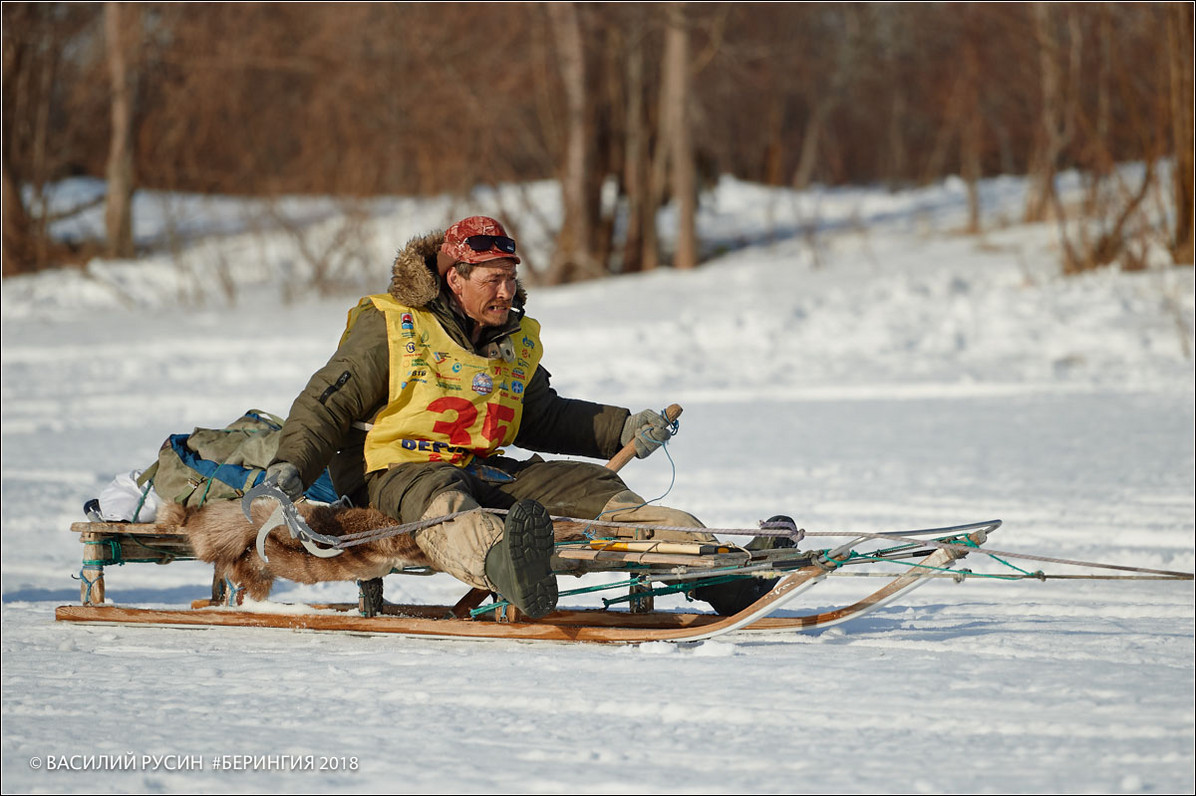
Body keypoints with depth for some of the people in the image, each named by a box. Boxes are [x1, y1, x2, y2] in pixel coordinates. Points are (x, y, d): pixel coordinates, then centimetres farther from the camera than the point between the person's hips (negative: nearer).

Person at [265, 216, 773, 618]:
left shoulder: (516, 342, 17)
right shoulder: (390, 329, -3)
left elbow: (543, 418, 29)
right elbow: (327, 404, -3)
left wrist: (621, 430, 17)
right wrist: (289, 468, -17)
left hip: (484, 470, 7)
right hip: (396, 471, -7)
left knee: (588, 486, -10)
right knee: (444, 503, -41)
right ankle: (508, 568, -76)